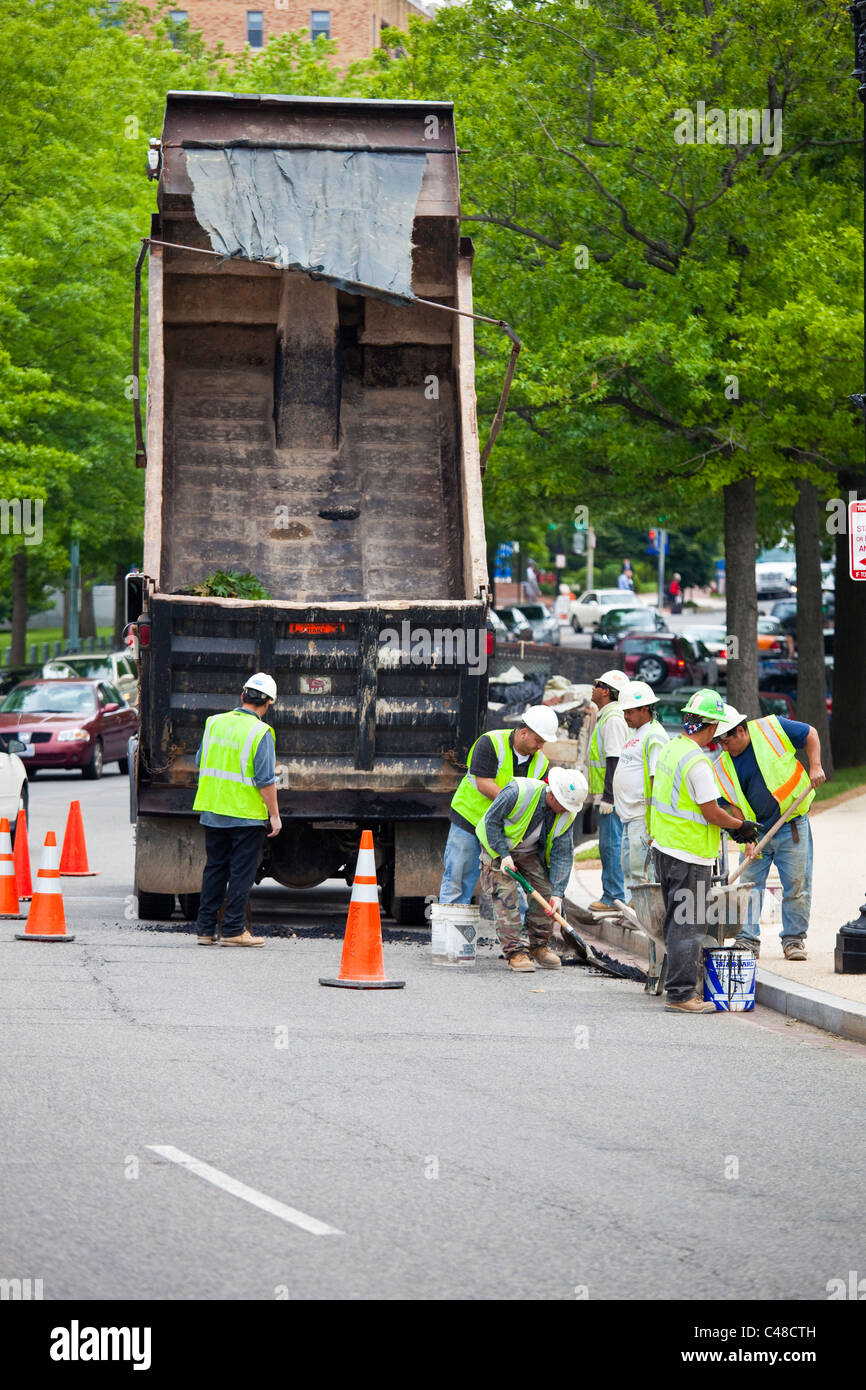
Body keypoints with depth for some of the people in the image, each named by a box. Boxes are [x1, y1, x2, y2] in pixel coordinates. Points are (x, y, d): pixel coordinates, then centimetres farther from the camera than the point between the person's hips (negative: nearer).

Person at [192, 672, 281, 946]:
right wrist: (274, 815, -8)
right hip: (246, 814, -6)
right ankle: (233, 930, 3)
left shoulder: (214, 723, 5)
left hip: (212, 811, 6)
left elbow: (201, 763, 14)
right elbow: (265, 779, -15)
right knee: (241, 873, 2)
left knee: (214, 869, 13)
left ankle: (205, 929, 14)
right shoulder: (260, 733, -13)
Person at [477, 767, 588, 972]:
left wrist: (557, 893, -22)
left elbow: (562, 854, -15)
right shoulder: (518, 792, -33)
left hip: (530, 851, 5)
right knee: (505, 896, -16)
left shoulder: (566, 816, -17)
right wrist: (504, 855, -27)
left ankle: (539, 947, 12)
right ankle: (515, 952, -14)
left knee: (545, 892, -4)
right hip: (497, 846, -5)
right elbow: (491, 820, -22)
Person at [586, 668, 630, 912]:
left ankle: (615, 897, -8)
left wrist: (608, 797, -23)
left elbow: (615, 760, -22)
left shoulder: (613, 719, -16)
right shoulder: (605, 717, 18)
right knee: (607, 845, 13)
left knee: (611, 844, -9)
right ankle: (610, 895, 18)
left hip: (611, 796, -11)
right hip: (604, 796, 11)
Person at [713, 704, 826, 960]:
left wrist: (815, 767, -8)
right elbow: (730, 806, -2)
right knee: (749, 885, 0)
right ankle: (747, 941, 7)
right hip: (756, 832, 3)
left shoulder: (772, 729, -9)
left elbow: (810, 734, 4)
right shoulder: (723, 767, -2)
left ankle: (794, 939, 10)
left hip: (792, 827, -3)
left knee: (797, 885, 0)